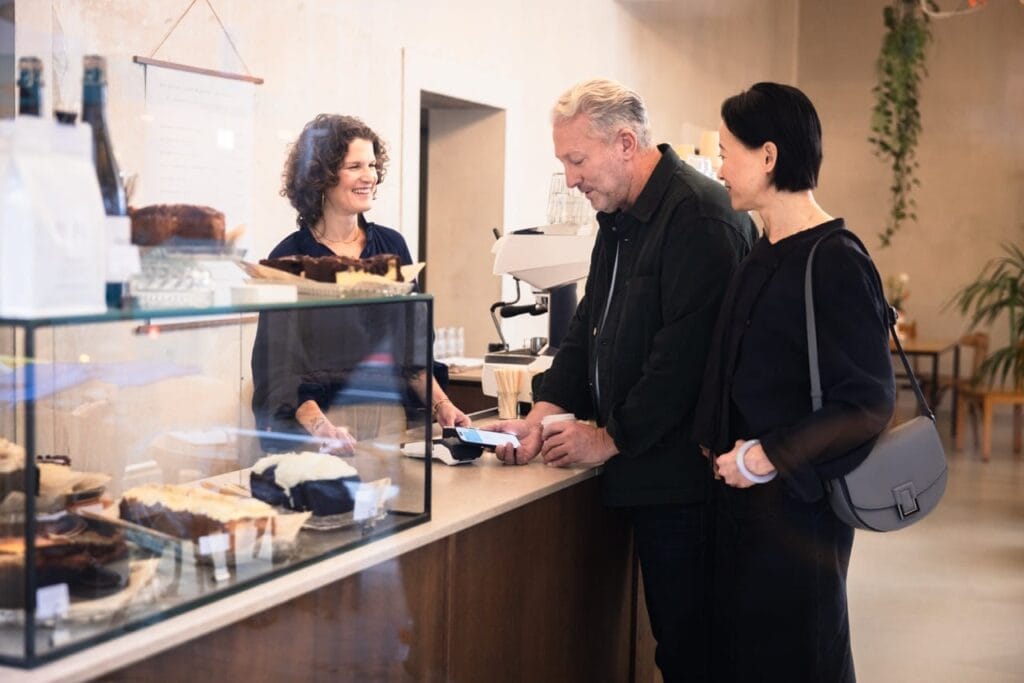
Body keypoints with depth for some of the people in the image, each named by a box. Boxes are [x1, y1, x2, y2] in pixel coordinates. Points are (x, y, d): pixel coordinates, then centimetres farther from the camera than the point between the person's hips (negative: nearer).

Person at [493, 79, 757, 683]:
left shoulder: (700, 217, -16)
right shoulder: (621, 219, 16)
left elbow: (685, 351, -21)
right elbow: (589, 327, 18)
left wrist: (611, 438, -13)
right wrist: (546, 411, 4)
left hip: (684, 477, -9)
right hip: (646, 475, 9)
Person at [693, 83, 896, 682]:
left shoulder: (833, 262, -17)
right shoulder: (766, 255, 10)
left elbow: (869, 402, -20)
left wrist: (767, 458, -18)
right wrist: (724, 446, 11)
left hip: (796, 504, -8)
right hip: (746, 497, 8)